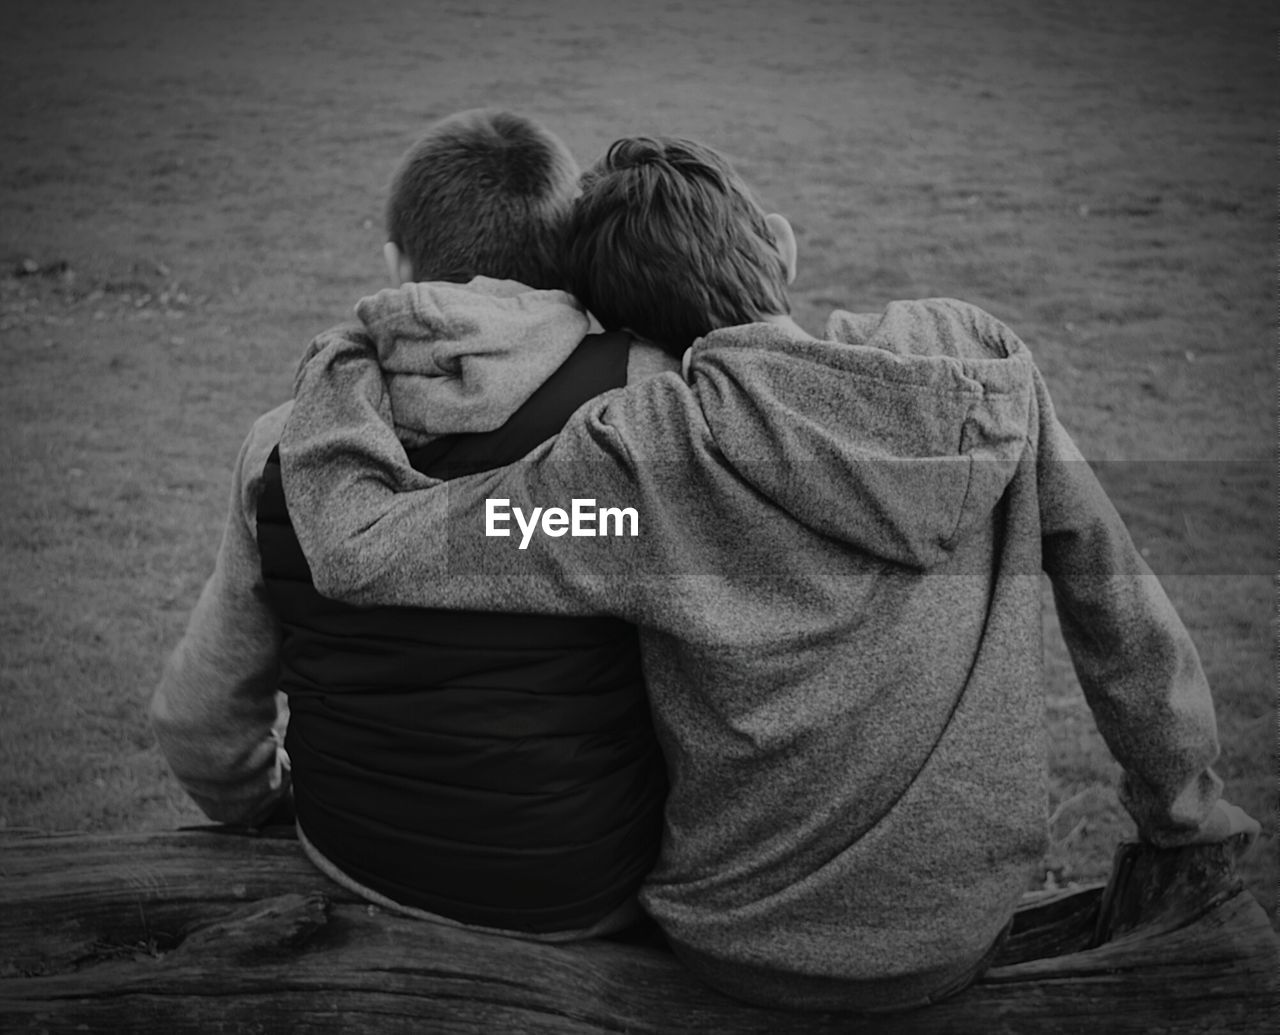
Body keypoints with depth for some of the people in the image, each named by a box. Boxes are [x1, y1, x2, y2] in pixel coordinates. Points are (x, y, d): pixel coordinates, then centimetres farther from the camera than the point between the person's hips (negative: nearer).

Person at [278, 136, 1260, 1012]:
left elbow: (359, 552, -23)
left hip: (753, 953, -3)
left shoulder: (646, 455, -23)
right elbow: (1116, 600, -3)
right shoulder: (981, 355, -11)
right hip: (970, 933, 4)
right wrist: (1188, 809, 13)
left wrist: (342, 363, -5)